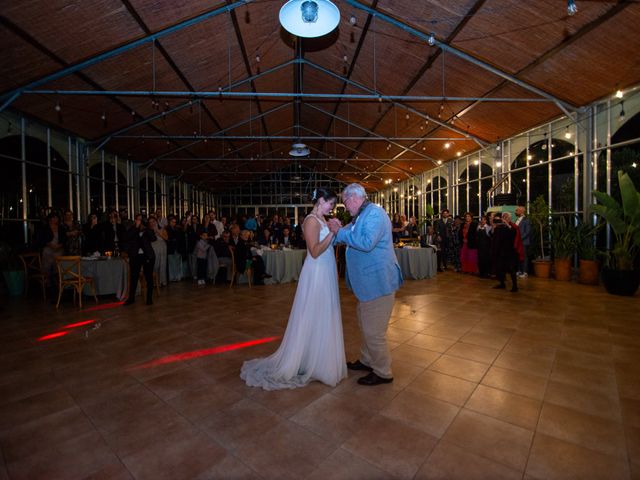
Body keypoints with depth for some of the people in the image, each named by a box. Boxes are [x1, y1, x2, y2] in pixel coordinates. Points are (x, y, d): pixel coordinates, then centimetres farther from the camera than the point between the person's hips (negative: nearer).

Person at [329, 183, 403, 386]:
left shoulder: (374, 213, -18)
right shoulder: (363, 215, 14)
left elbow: (366, 242, -30)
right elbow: (354, 237, 21)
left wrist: (340, 232, -21)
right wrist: (339, 229, 5)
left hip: (377, 281, -10)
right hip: (369, 280, 11)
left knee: (374, 331, 1)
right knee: (366, 325, 23)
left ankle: (383, 373, 20)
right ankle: (366, 361, 41)